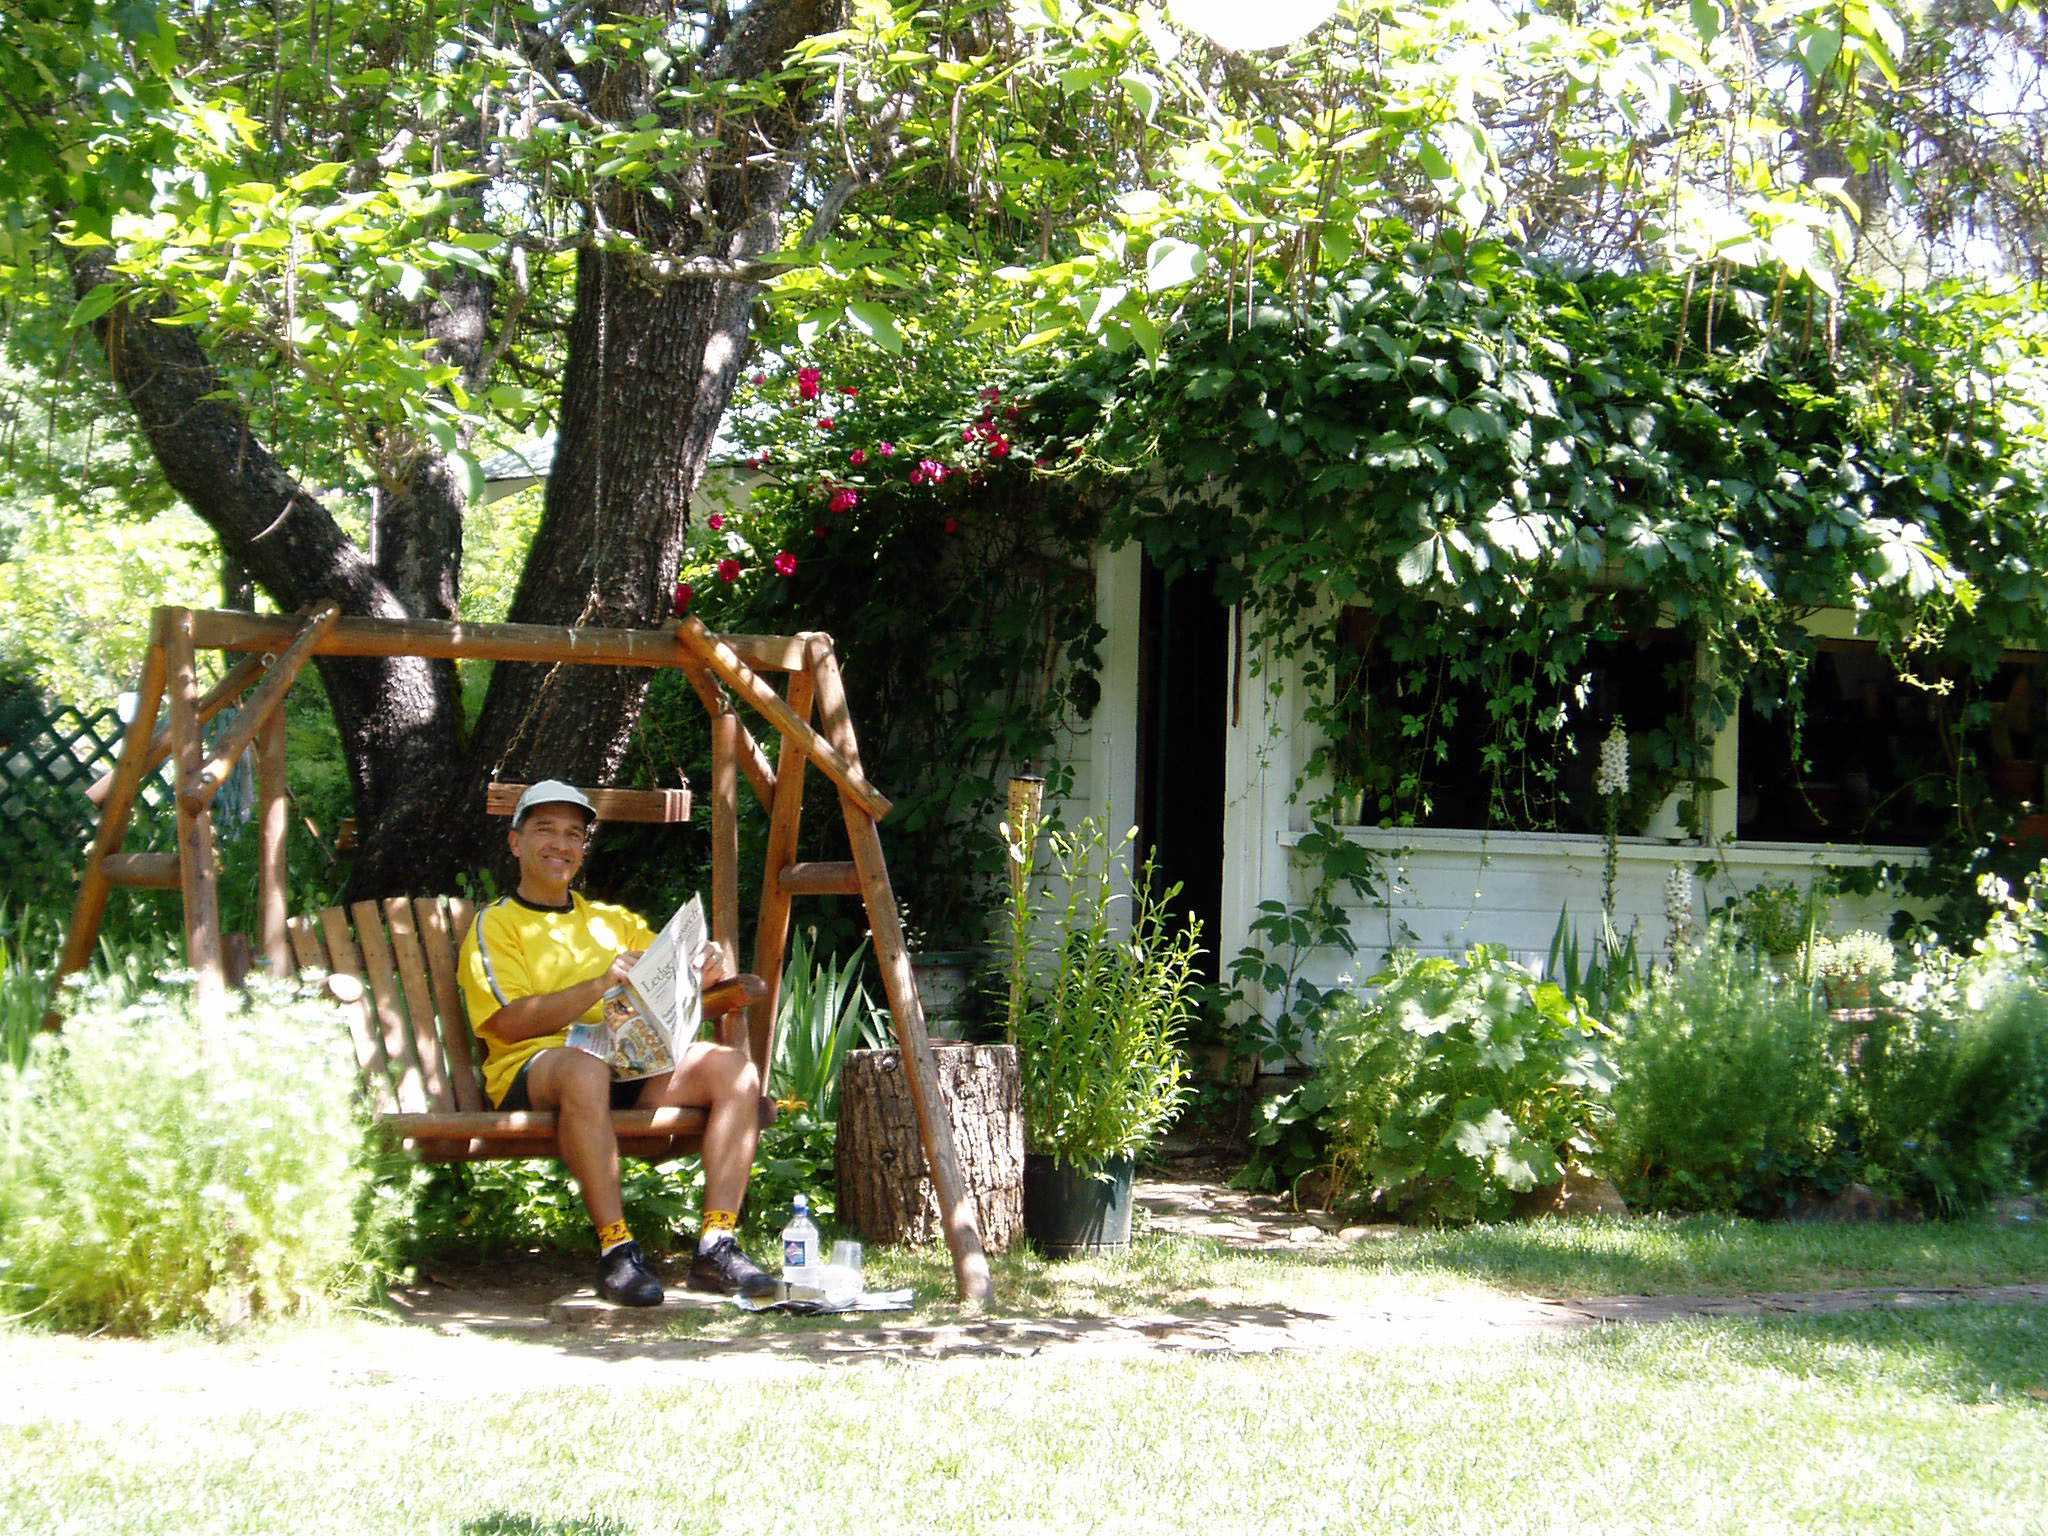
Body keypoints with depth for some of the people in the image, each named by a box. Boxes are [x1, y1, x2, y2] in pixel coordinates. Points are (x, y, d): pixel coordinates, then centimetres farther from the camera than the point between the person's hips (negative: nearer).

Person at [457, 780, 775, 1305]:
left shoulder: (612, 920, 29)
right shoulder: (495, 926, 11)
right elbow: (511, 1022, -5)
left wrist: (707, 967, -2)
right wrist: (600, 985, -15)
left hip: (633, 1067, 5)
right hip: (534, 1071, -5)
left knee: (735, 1066, -20)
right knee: (585, 1068, -40)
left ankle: (716, 1244, -26)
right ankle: (617, 1251, -37)